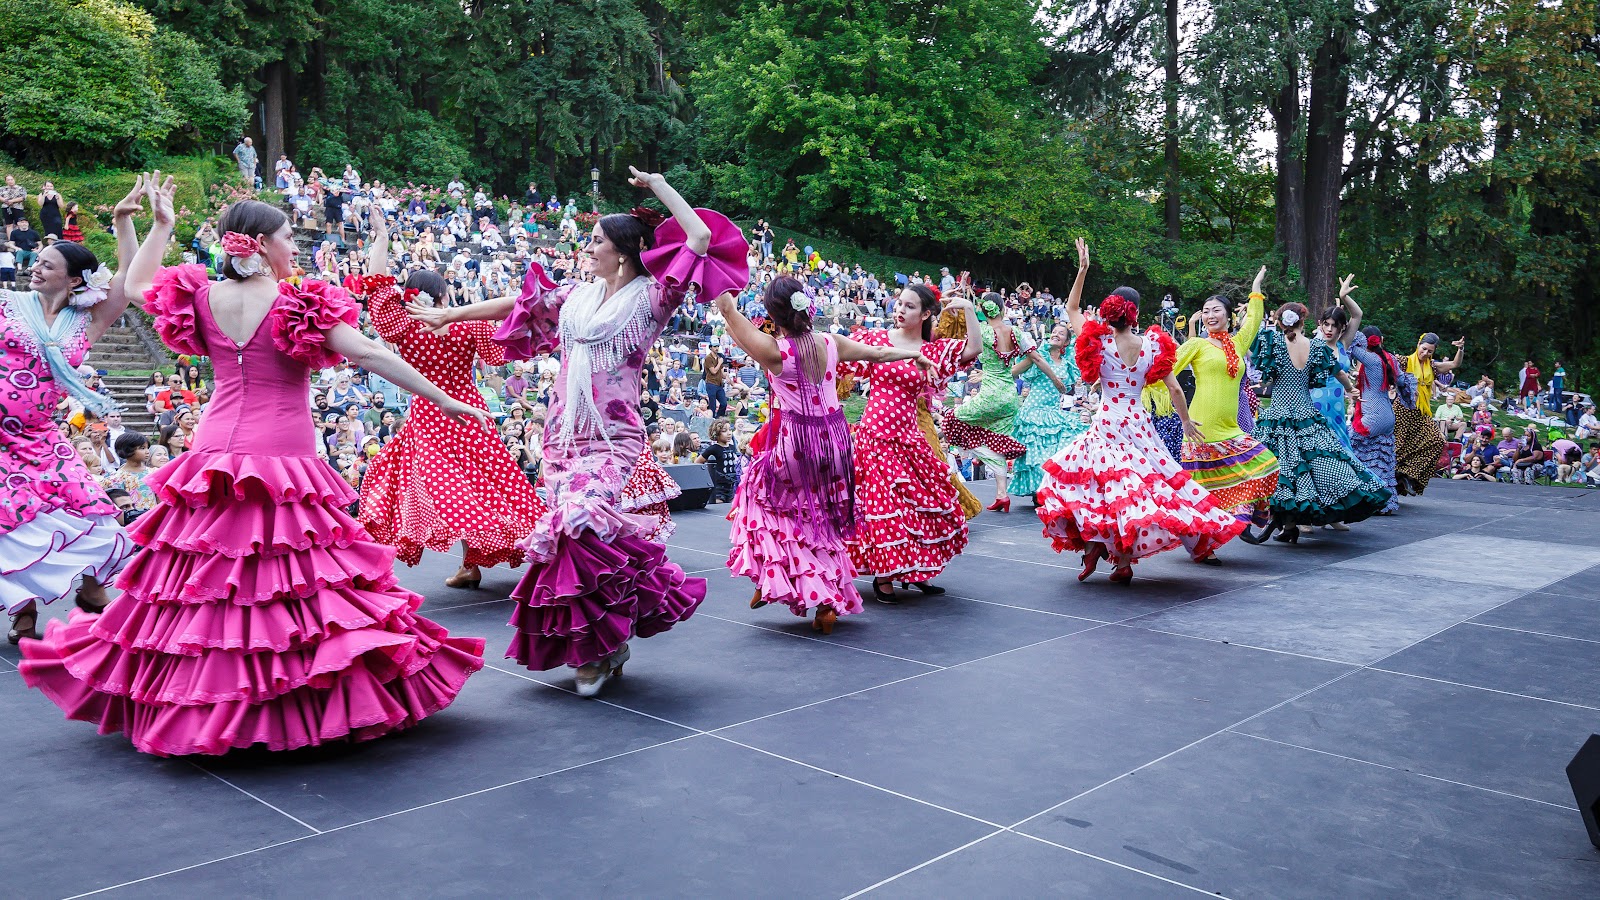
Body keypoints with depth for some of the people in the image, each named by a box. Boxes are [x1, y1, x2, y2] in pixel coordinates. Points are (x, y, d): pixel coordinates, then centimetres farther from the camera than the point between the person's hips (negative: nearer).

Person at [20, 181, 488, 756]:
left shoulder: (201, 298, 5)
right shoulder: (301, 304, -9)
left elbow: (135, 283, 25)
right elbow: (371, 355, -11)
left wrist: (160, 226, 34)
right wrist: (444, 400, -8)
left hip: (214, 453, 6)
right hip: (283, 462, -5)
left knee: (202, 582, 13)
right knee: (297, 583, -1)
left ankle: (195, 706, 24)